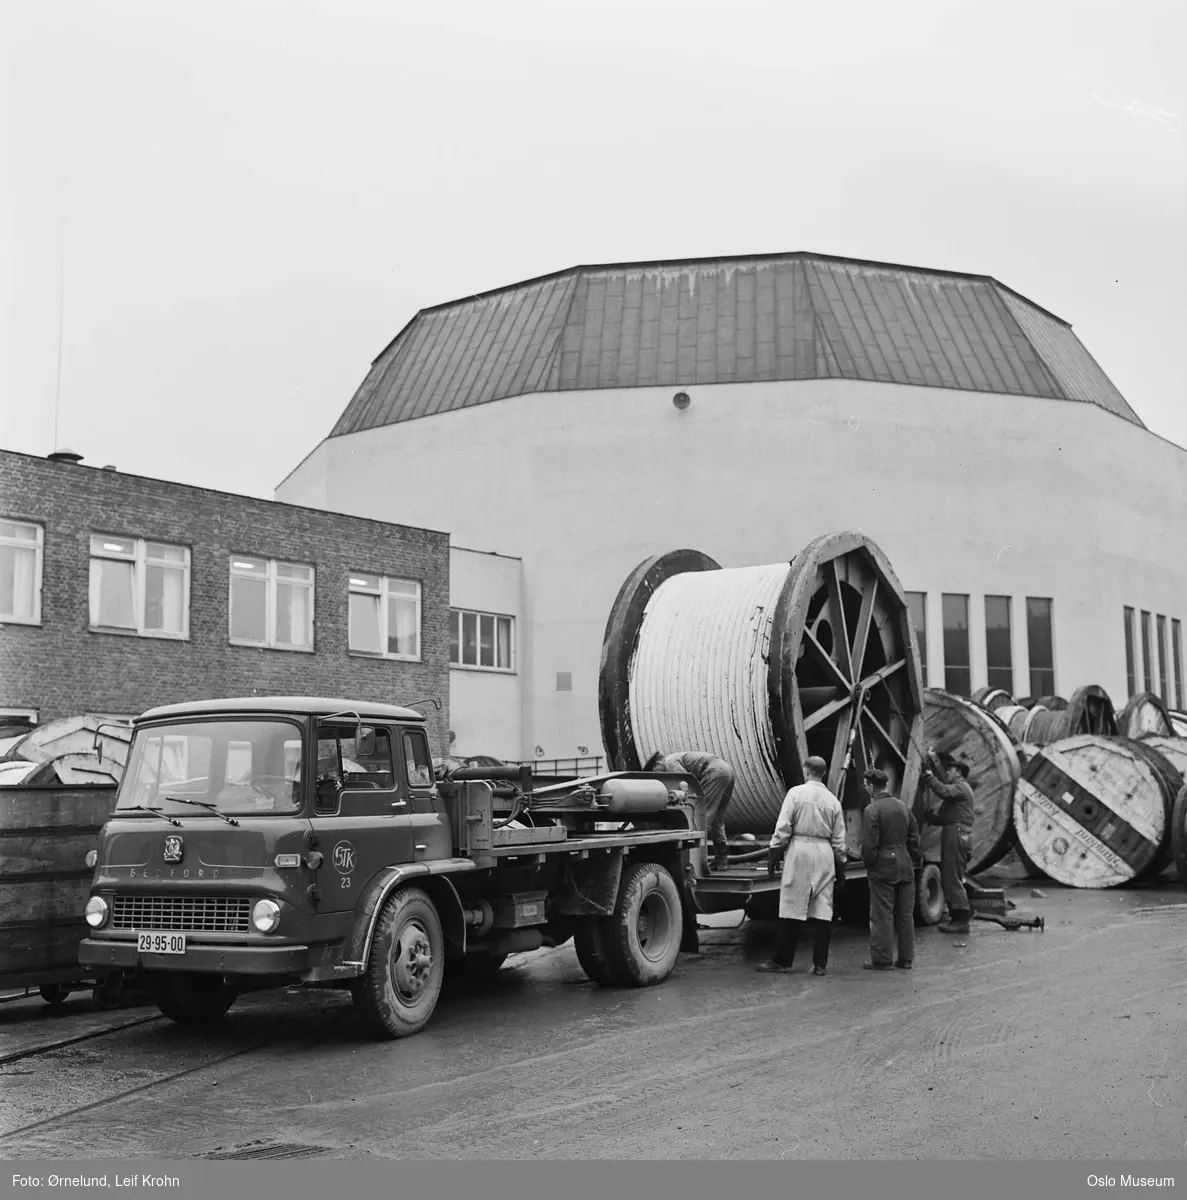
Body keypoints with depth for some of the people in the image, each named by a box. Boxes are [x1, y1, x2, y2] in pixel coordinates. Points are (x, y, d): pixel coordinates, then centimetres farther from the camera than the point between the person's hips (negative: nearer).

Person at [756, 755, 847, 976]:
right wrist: (840, 866, 19)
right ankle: (820, 964, 4)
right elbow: (838, 839, 12)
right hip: (824, 854, 4)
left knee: (793, 908, -1)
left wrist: (774, 853, -1)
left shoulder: (796, 793, -3)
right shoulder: (833, 800, 9)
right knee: (822, 910, 4)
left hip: (800, 851, -3)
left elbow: (783, 827, -7)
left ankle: (782, 960, 4)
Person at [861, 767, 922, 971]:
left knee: (882, 915, -1)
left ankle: (883, 959, 1)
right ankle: (906, 959, 17)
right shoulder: (903, 807, 9)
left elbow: (869, 843, -16)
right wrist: (915, 860, 19)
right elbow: (914, 838, 13)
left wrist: (868, 863, -4)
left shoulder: (872, 810, -13)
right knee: (905, 915, 11)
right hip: (905, 867, 7)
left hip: (883, 868, -6)